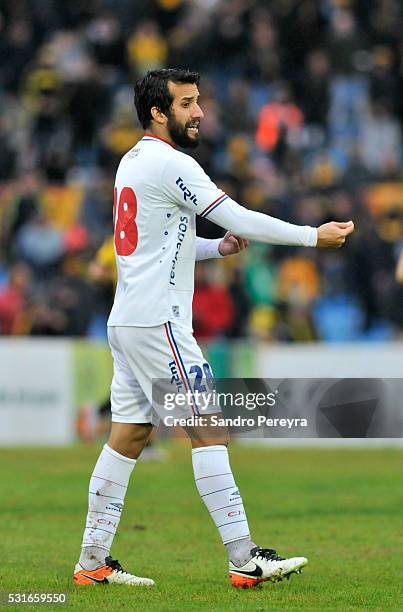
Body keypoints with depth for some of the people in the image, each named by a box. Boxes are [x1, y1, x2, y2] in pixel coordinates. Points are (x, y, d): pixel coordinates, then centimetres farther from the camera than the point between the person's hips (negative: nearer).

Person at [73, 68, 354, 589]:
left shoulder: (133, 161, 16)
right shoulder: (169, 163, -13)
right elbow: (238, 217, -15)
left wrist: (217, 247, 10)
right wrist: (313, 236, -7)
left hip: (128, 321, 9)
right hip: (156, 322, -9)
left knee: (129, 434, 9)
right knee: (208, 428, -8)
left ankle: (93, 561, 10)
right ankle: (245, 560, -10)